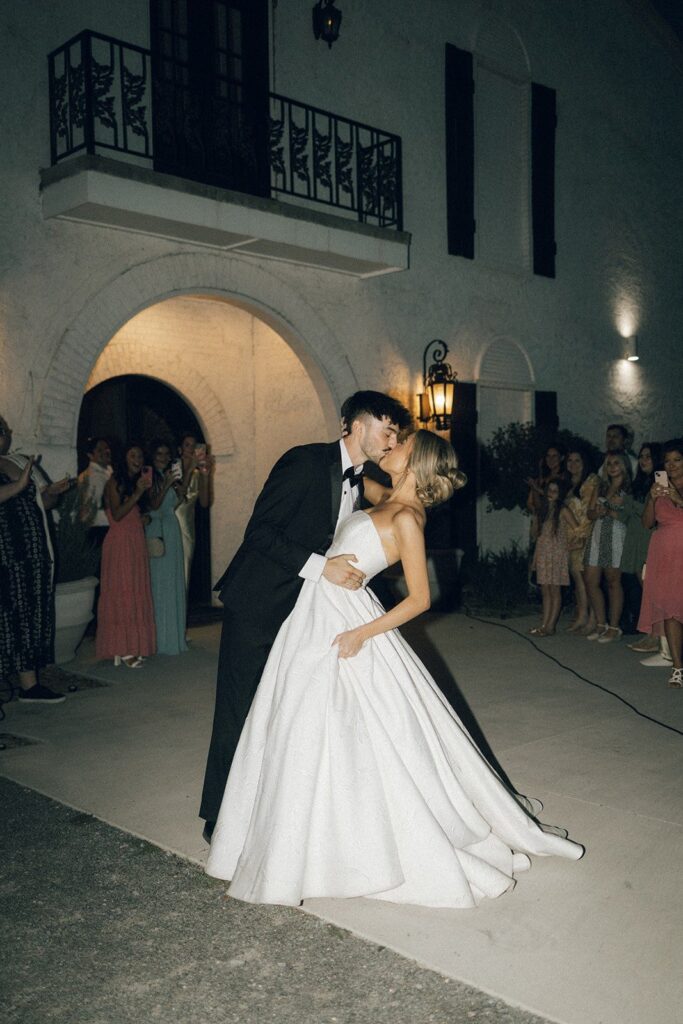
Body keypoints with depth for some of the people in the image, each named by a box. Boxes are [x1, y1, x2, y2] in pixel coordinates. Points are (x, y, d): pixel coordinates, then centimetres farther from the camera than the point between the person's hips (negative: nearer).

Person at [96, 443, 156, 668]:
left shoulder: (139, 481, 17)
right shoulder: (115, 481, -4)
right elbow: (116, 514, -15)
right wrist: (137, 494, -16)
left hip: (137, 542, 7)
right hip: (120, 542, -7)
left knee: (137, 594, 6)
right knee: (121, 593, -6)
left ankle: (133, 645, 11)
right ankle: (122, 650, -3)